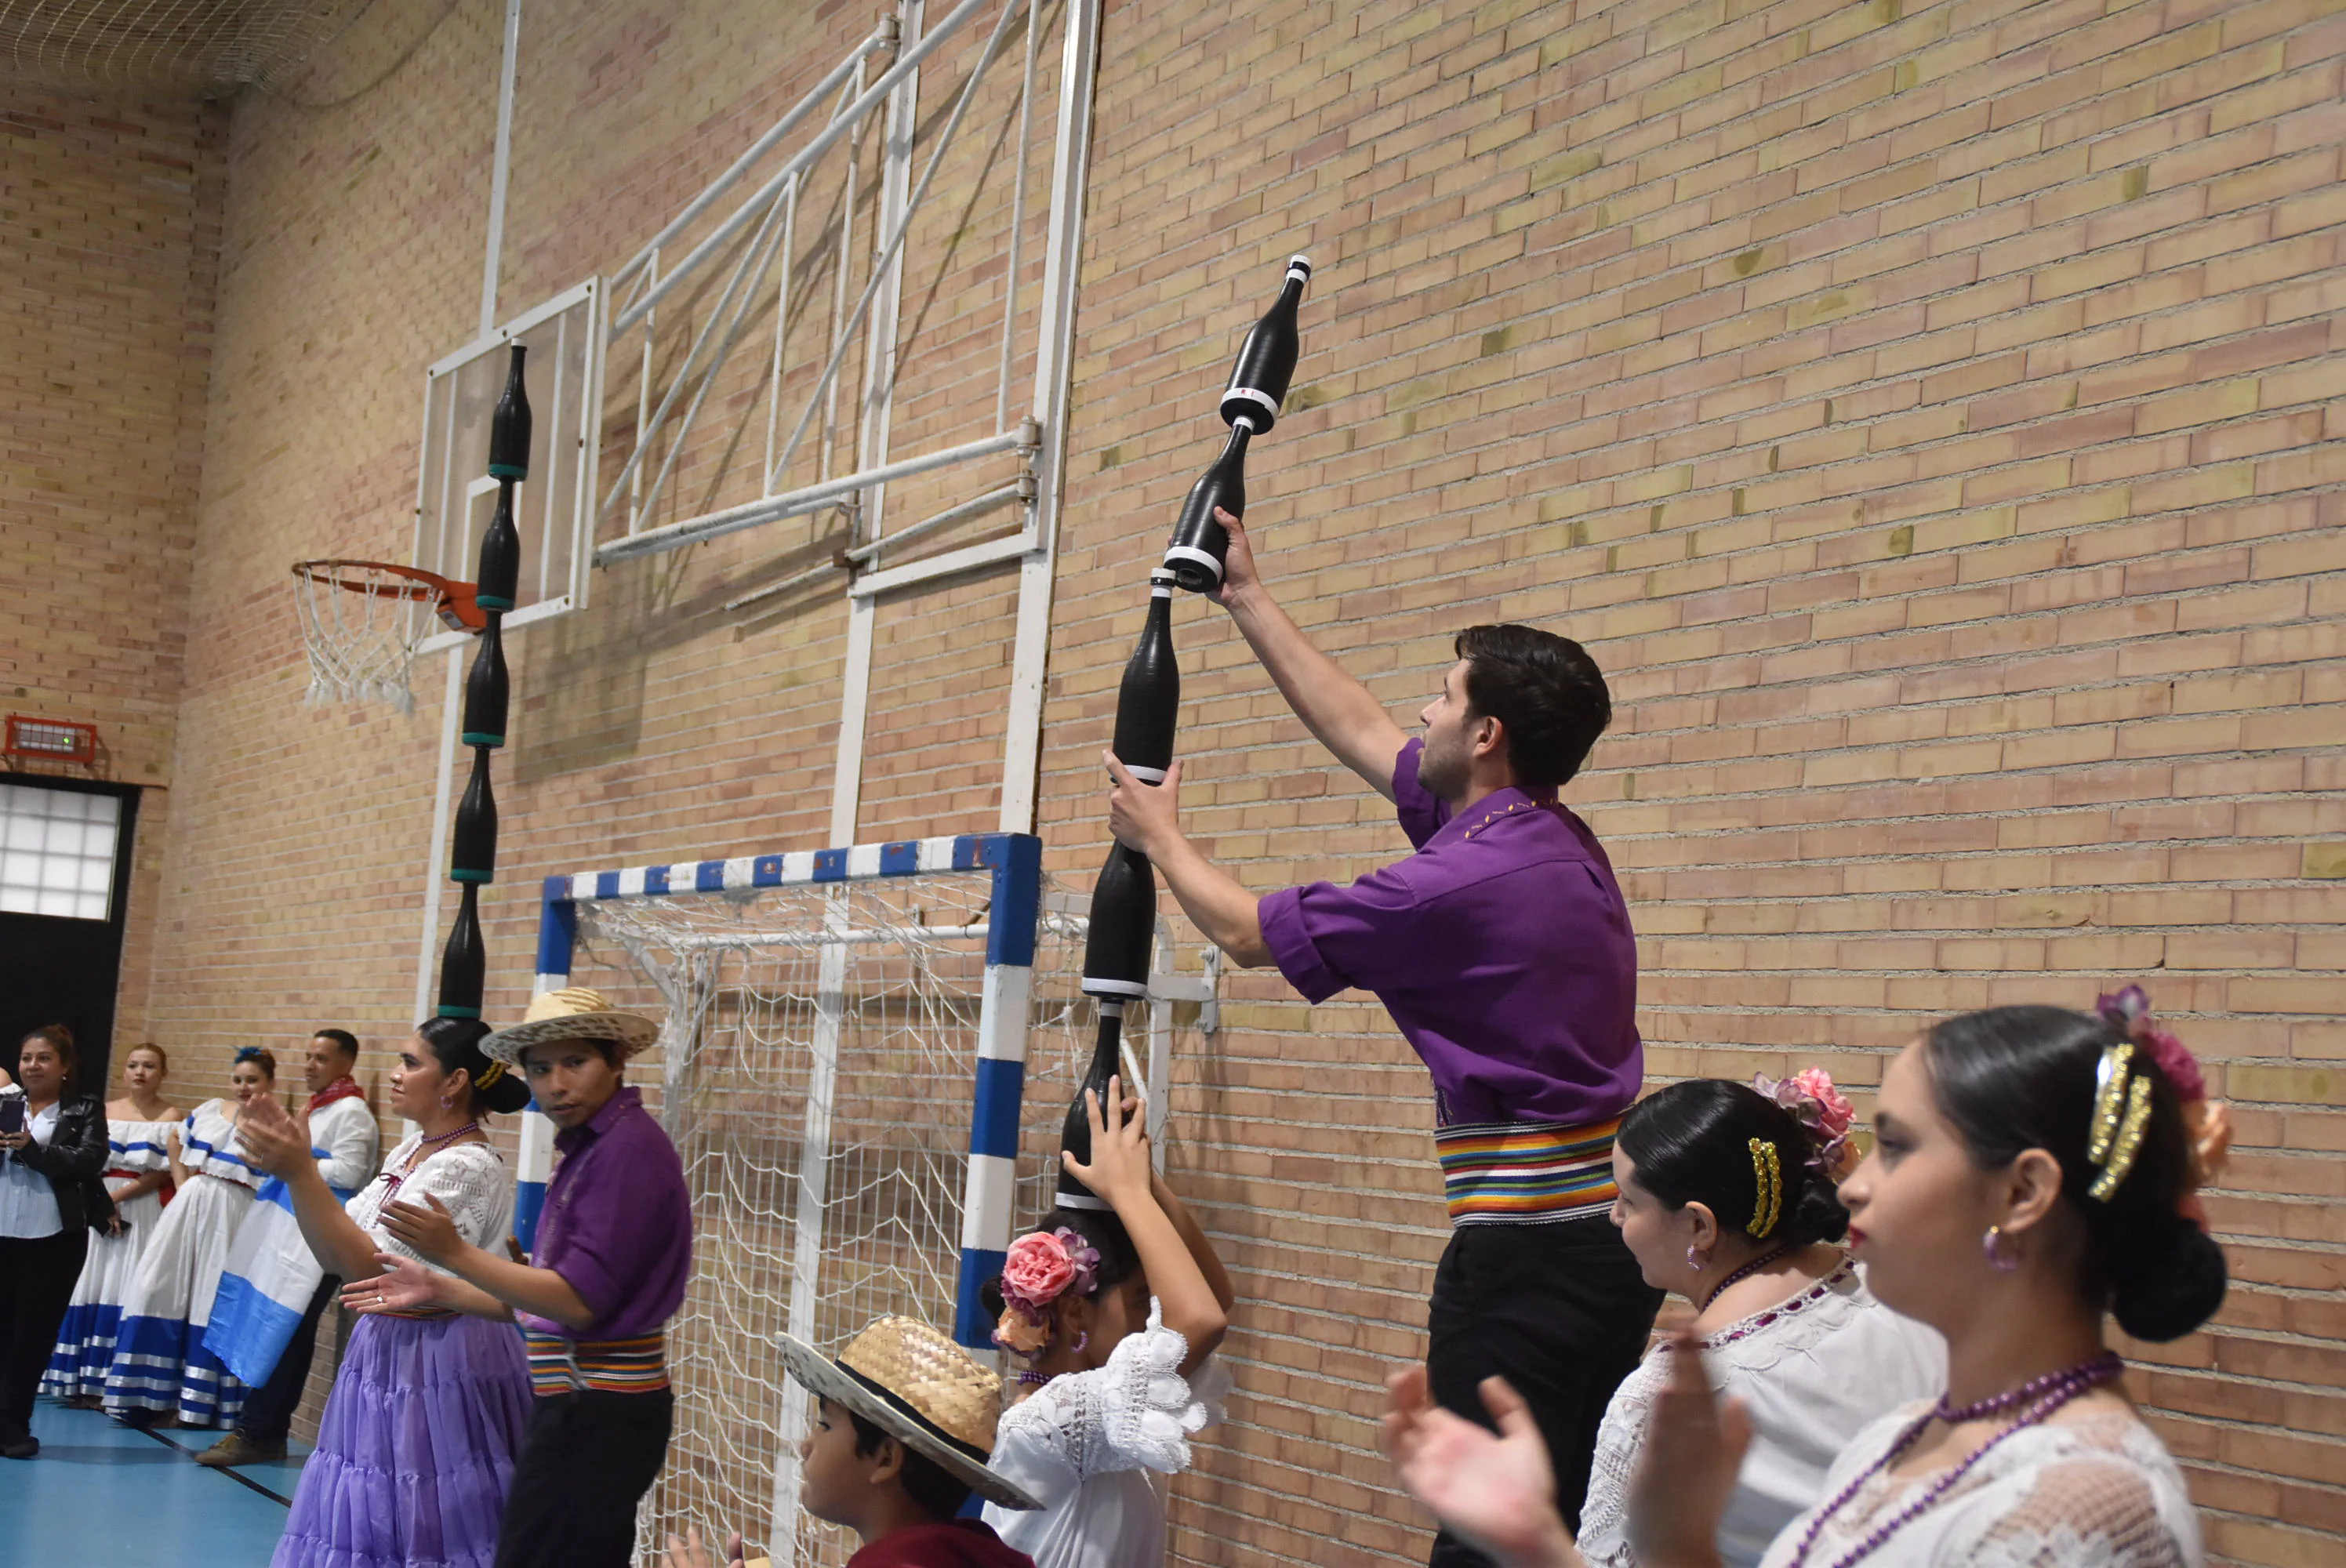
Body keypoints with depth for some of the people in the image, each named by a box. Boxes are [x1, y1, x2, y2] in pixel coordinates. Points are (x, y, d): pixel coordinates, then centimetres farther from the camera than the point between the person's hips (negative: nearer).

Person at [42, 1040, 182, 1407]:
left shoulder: (172, 1117, 0)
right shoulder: (105, 1112, 11)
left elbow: (165, 1172, -8)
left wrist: (117, 1196, -15)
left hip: (146, 1211, -4)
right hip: (98, 1208, 4)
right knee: (93, 1288, 3)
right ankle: (86, 1381, 10)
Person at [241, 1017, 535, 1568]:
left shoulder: (467, 1167, -18)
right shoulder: (410, 1151, 10)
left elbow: (369, 1267, -22)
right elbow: (335, 1256, 10)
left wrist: (299, 1173, -25)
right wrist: (297, 1164, -2)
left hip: (437, 1370, -9)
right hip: (389, 1354, 9)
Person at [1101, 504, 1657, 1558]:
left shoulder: (1469, 879, -16)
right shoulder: (1559, 841, 12)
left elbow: (1247, 932, -1)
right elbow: (1358, 732, 24)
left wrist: (1161, 838, 18)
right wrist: (1247, 602, 32)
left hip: (1527, 1245, -9)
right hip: (1610, 1235, 9)